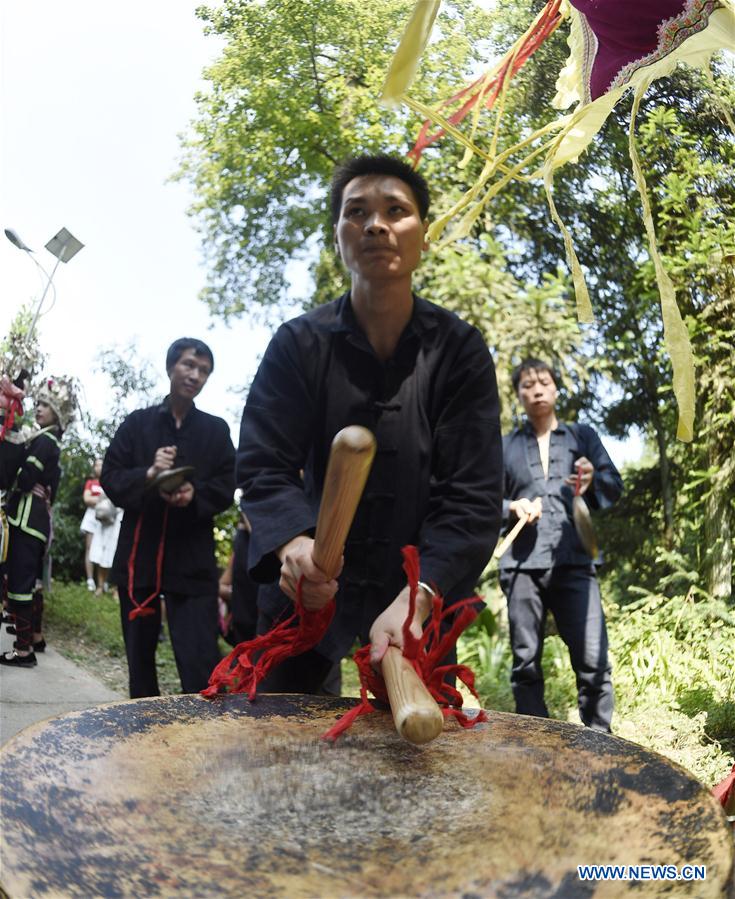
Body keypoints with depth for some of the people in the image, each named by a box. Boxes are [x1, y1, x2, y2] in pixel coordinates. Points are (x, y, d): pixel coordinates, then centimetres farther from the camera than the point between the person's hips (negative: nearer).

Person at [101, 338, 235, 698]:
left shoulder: (216, 430, 8)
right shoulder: (137, 422, 9)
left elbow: (225, 489, 4)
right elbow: (110, 479, 4)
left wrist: (194, 495, -17)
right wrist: (148, 475, -15)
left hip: (192, 560, -2)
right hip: (138, 555, 2)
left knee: (200, 663, -10)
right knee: (139, 656, 14)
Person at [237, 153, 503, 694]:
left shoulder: (459, 349, -8)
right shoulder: (299, 343, -5)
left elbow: (473, 496, -15)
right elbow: (263, 466, -12)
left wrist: (414, 600, -32)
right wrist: (294, 544, -35)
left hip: (422, 592, 0)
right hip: (310, 587, 1)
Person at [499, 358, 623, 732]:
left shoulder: (583, 436, 16)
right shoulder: (505, 446, 17)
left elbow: (615, 487, 9)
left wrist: (592, 482, -13)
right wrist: (512, 508, -7)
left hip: (574, 562, -1)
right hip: (522, 564, 1)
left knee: (594, 662, -10)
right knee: (526, 663, 3)